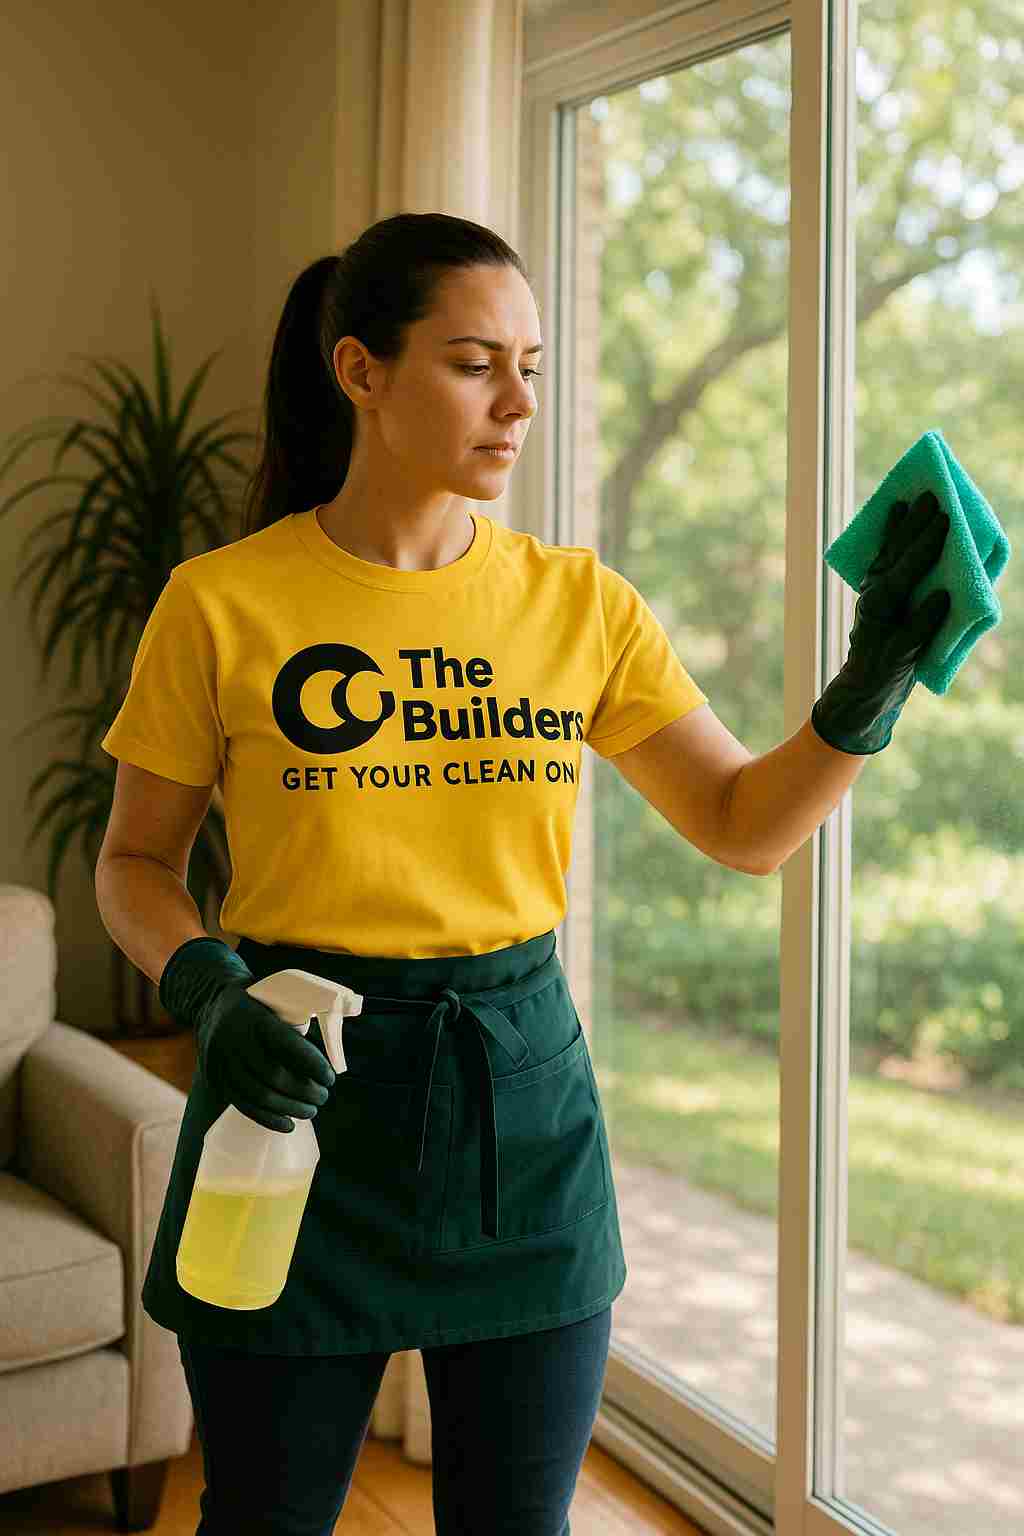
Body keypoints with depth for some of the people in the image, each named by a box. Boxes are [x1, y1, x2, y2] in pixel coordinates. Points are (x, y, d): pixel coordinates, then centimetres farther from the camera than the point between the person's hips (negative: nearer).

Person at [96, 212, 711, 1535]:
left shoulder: (582, 603, 1)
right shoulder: (221, 604, -6)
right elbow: (136, 866, 2)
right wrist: (209, 997, -17)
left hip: (523, 1090, 3)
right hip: (301, 1089, -2)